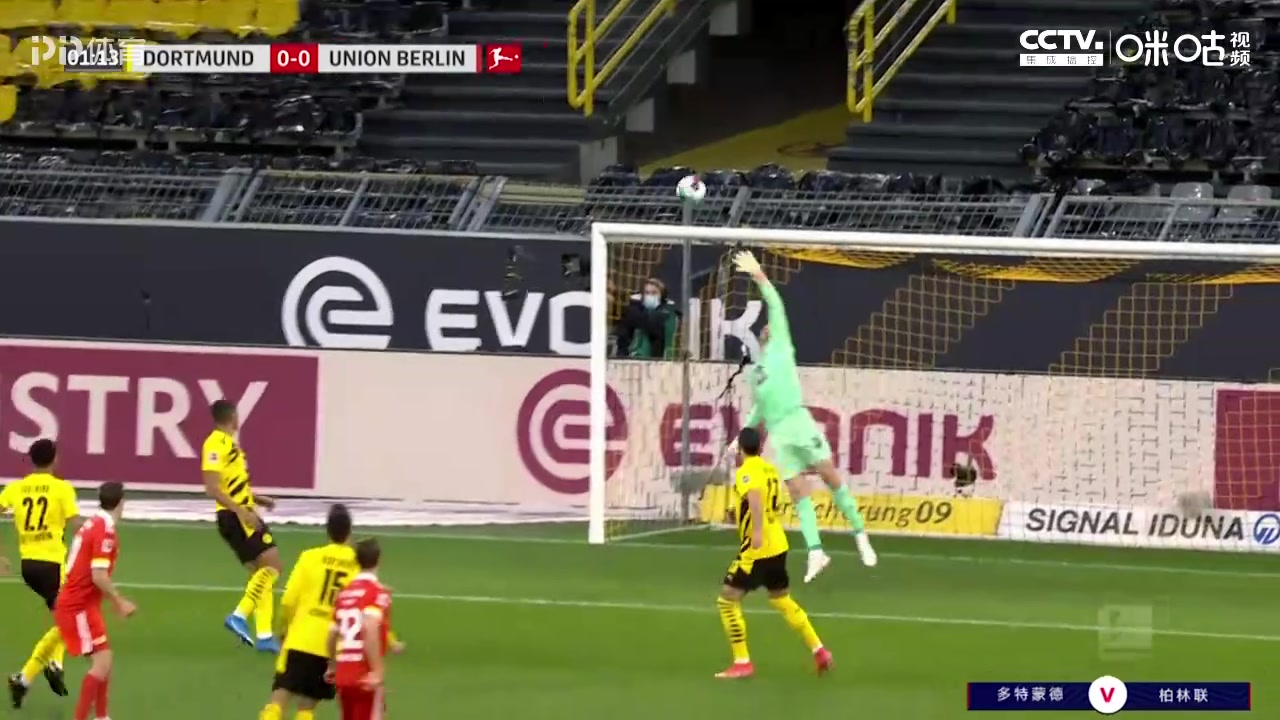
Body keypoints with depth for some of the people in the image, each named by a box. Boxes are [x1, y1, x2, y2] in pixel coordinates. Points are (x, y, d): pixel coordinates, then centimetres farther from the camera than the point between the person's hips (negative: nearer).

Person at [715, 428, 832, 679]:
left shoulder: (747, 472, -14)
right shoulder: (769, 469, 10)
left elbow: (755, 497, -35)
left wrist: (757, 532, -46)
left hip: (757, 549, -8)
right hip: (778, 545, 8)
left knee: (728, 600, -3)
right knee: (782, 600, 24)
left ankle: (742, 663, -7)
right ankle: (818, 650, 24)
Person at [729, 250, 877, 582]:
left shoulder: (780, 349, 13)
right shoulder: (755, 371, 27)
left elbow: (776, 308, 6)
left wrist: (760, 278, 1)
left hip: (798, 422, -5)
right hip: (777, 434, 5)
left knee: (831, 477, -6)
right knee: (798, 494, -2)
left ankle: (860, 535, 2)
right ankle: (815, 552, -7)